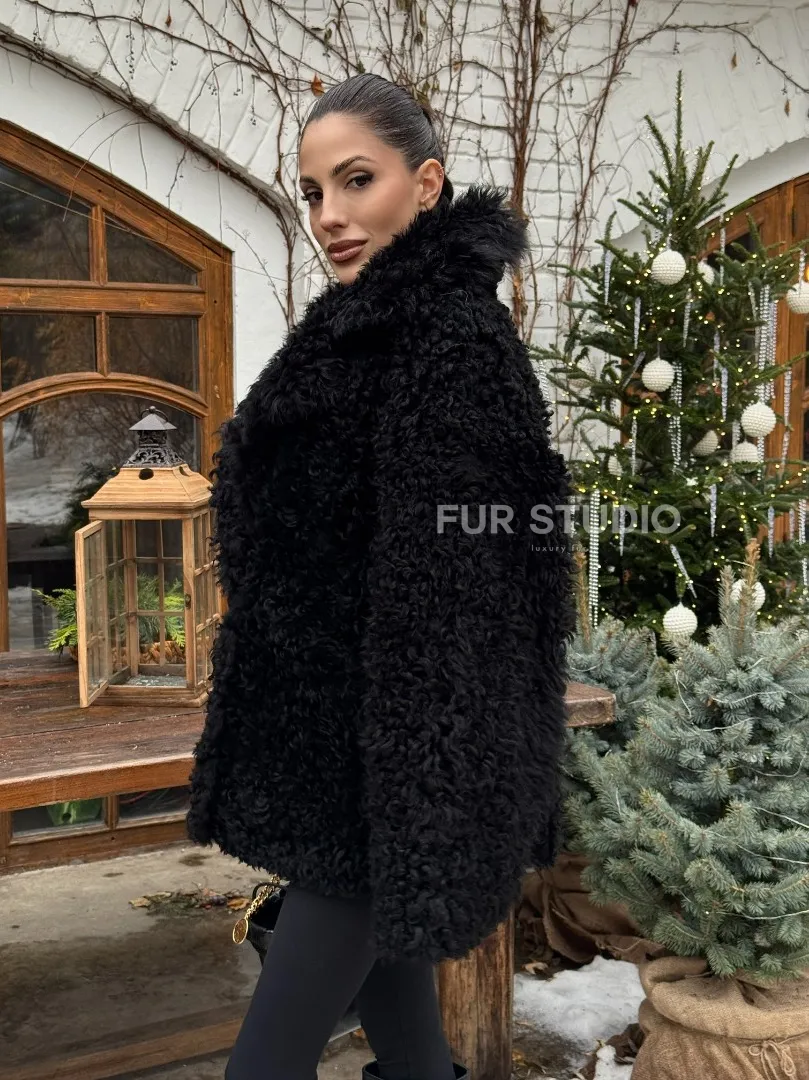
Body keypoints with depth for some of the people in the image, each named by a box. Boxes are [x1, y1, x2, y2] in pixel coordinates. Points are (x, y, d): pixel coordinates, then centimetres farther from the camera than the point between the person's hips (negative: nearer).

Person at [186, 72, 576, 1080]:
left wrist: (422, 829, -23)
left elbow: (445, 602, -23)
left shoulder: (450, 338, -17)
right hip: (339, 742, 9)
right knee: (386, 980, 20)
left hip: (383, 762, -9)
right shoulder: (378, 327, 12)